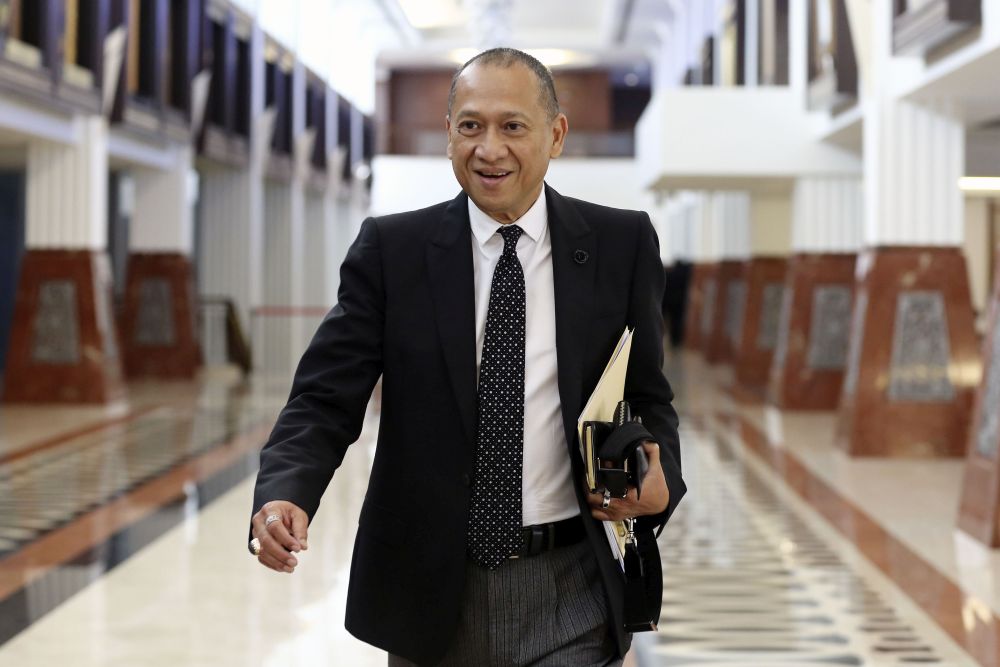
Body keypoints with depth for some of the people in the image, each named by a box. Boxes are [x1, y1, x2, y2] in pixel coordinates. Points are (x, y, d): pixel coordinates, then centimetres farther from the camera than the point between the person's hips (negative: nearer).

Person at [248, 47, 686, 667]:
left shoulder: (621, 244, 1)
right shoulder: (391, 249, -1)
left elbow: (647, 398, 8)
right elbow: (326, 398, -5)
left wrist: (660, 483, -13)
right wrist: (284, 497, -25)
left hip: (566, 597, 0)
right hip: (430, 590, 1)